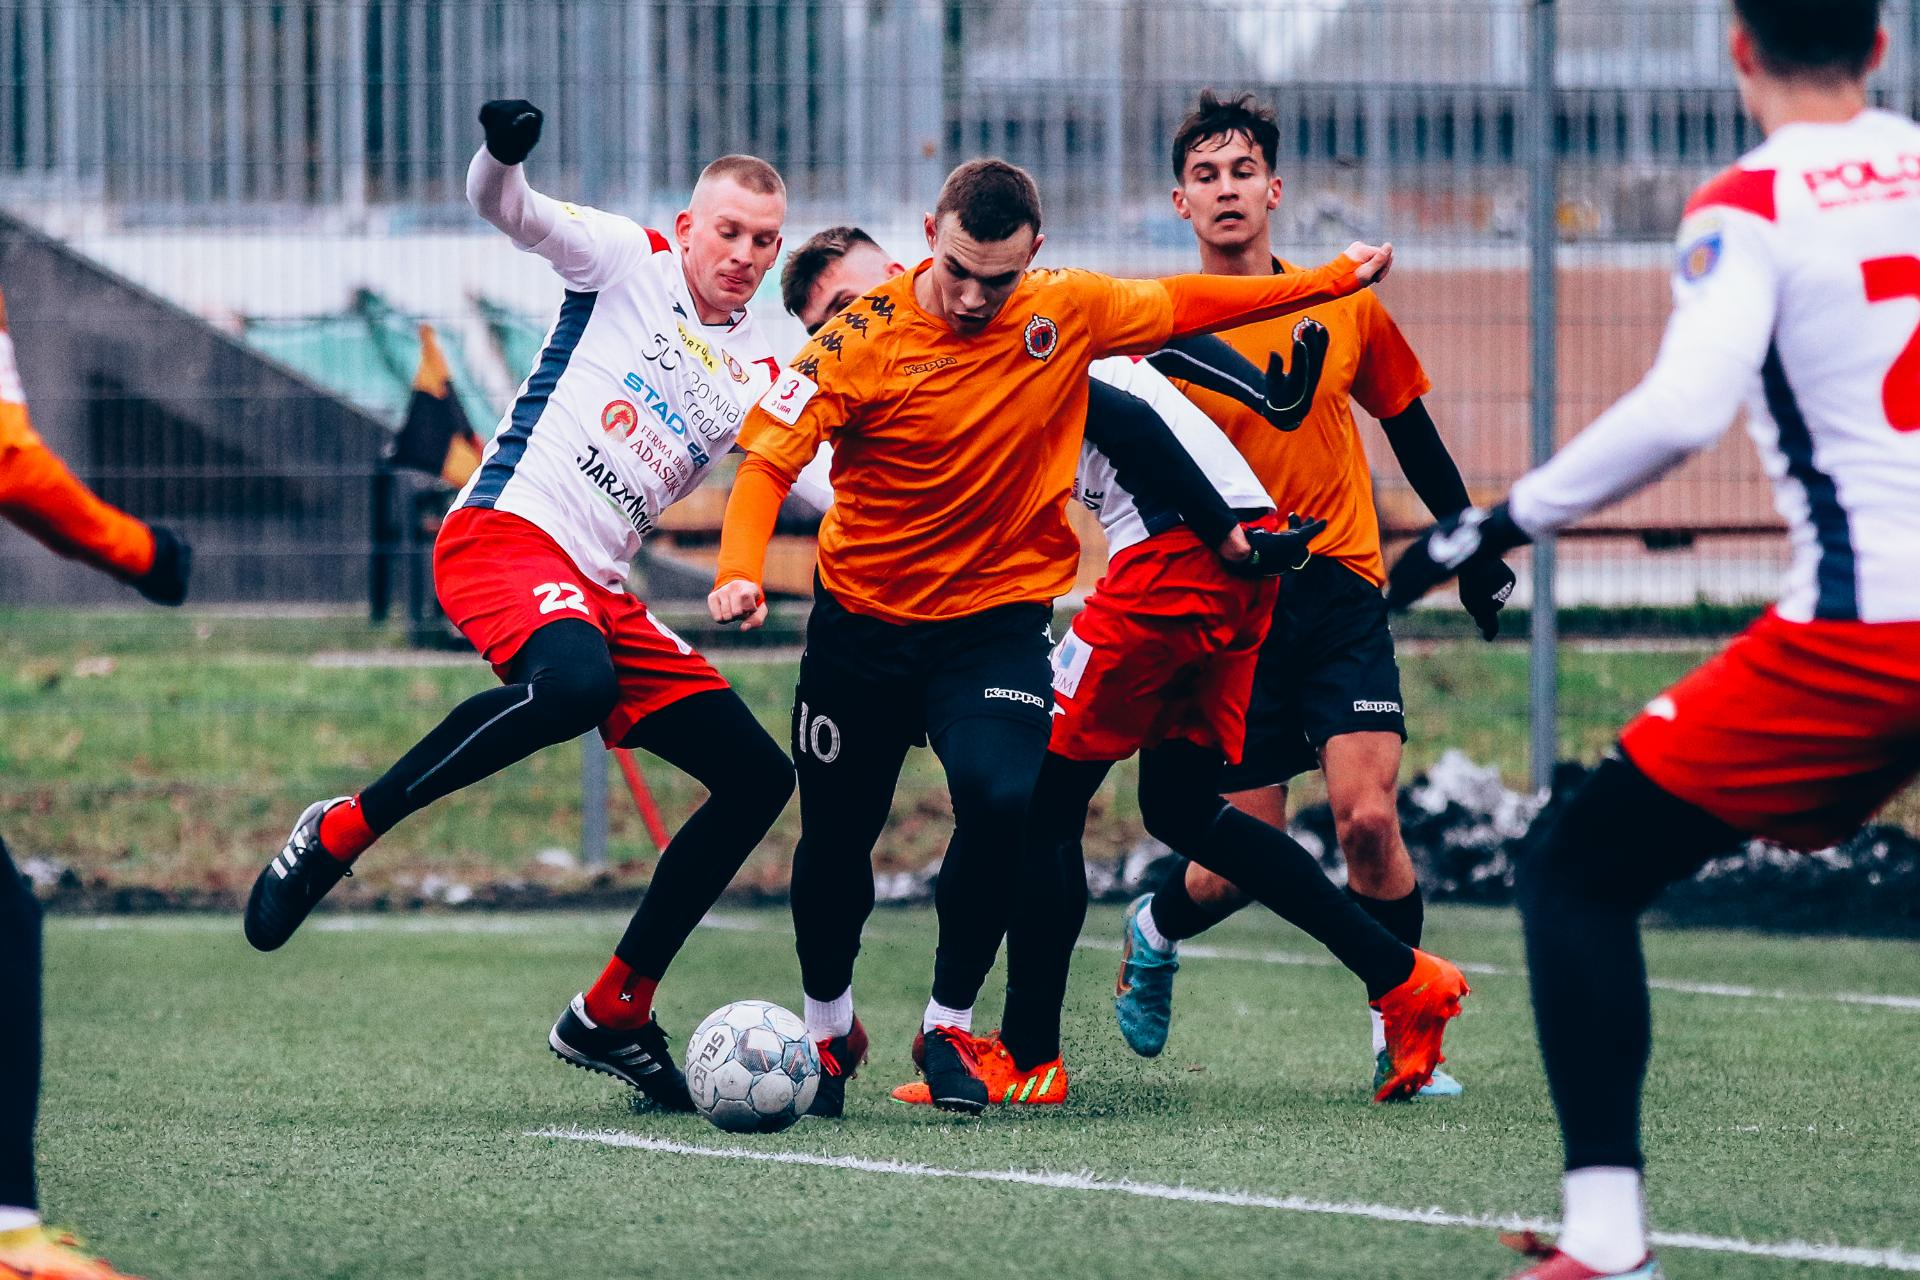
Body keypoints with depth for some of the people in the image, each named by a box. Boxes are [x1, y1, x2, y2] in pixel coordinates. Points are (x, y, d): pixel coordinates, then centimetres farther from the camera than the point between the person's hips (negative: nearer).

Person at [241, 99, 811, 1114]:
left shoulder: (758, 375, 18)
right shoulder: (630, 261, 5)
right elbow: (504, 208, -7)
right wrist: (502, 150, -29)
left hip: (598, 592, 7)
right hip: (505, 533, -7)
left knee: (758, 777, 3)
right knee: (574, 684, -39)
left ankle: (611, 1017, 11)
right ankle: (339, 833, -24)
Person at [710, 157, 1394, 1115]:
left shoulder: (1068, 312, -8)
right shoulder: (862, 340, -15)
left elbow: (1181, 306, 9)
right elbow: (769, 459, -16)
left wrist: (1335, 279, 15)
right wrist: (740, 571, -33)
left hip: (997, 615, 0)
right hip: (862, 619, 0)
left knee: (1004, 799, -24)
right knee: (834, 836, 6)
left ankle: (948, 1027, -5)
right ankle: (829, 1029, 35)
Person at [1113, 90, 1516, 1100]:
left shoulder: (1347, 305, 5)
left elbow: (1411, 430, 18)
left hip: (1341, 597, 2)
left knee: (1367, 818, -16)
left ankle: (1401, 1035, -3)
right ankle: (1154, 931, 35)